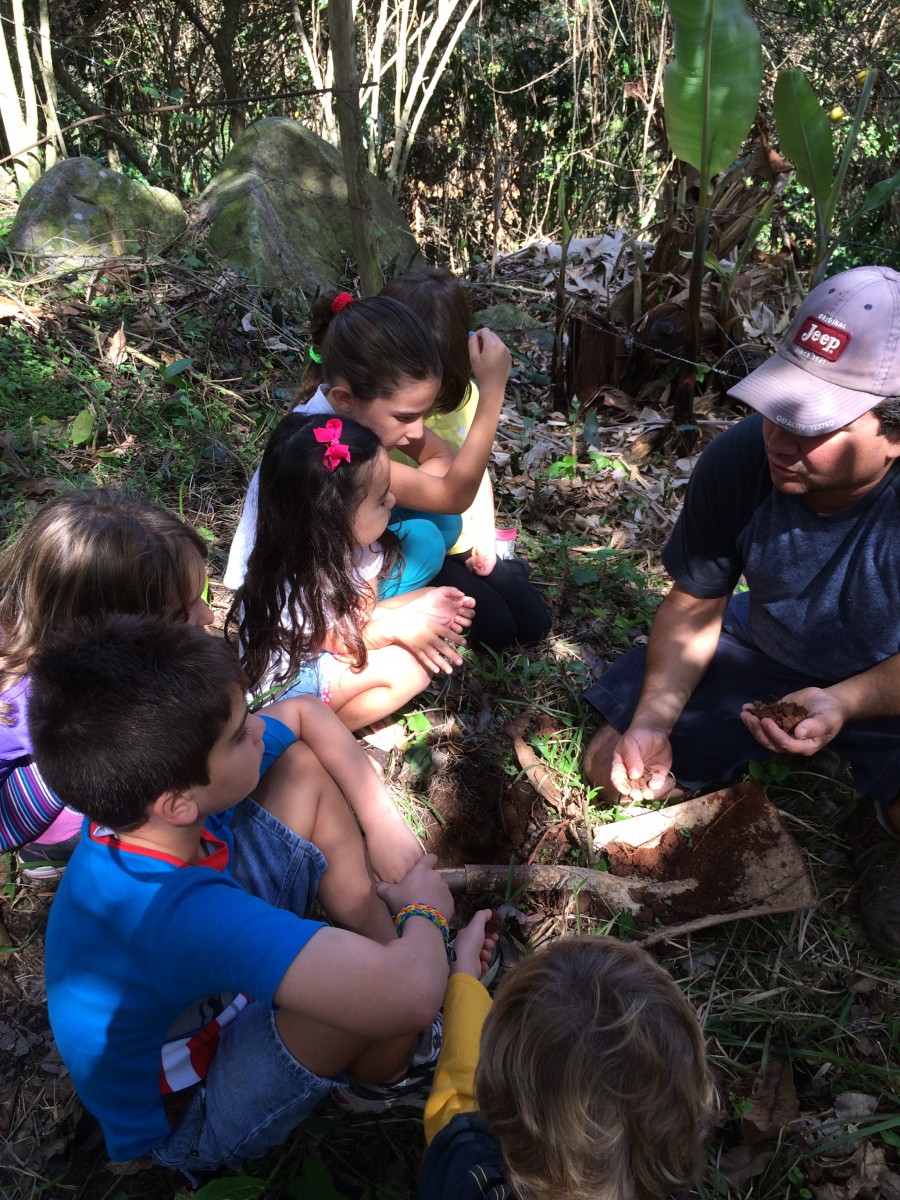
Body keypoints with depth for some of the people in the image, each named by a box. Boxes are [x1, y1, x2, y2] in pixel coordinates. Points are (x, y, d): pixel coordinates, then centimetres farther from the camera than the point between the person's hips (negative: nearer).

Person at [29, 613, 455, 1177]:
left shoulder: (162, 783, -23)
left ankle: (384, 935, 9)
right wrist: (424, 912, -26)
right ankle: (383, 1077, 4)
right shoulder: (180, 912, -45)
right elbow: (409, 994, -50)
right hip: (187, 1115, -6)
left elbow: (306, 711, -4)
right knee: (379, 978, -34)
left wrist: (388, 832, -9)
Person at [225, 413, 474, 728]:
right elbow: (339, 645, -19)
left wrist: (417, 607, -18)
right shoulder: (296, 588, -35)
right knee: (407, 668, -25)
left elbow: (362, 614, -3)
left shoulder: (354, 542, -15)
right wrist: (394, 629, -29)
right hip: (287, 680, -8)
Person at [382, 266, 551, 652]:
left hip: (466, 541, 5)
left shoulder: (465, 395, -9)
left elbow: (478, 472, 3)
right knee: (496, 630, -9)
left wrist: (486, 540, -4)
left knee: (534, 626, 5)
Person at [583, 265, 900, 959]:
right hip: (766, 652, 3)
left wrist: (844, 703, -42)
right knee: (611, 763, -1)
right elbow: (694, 605, -10)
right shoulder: (737, 462, -23)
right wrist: (653, 720, -21)